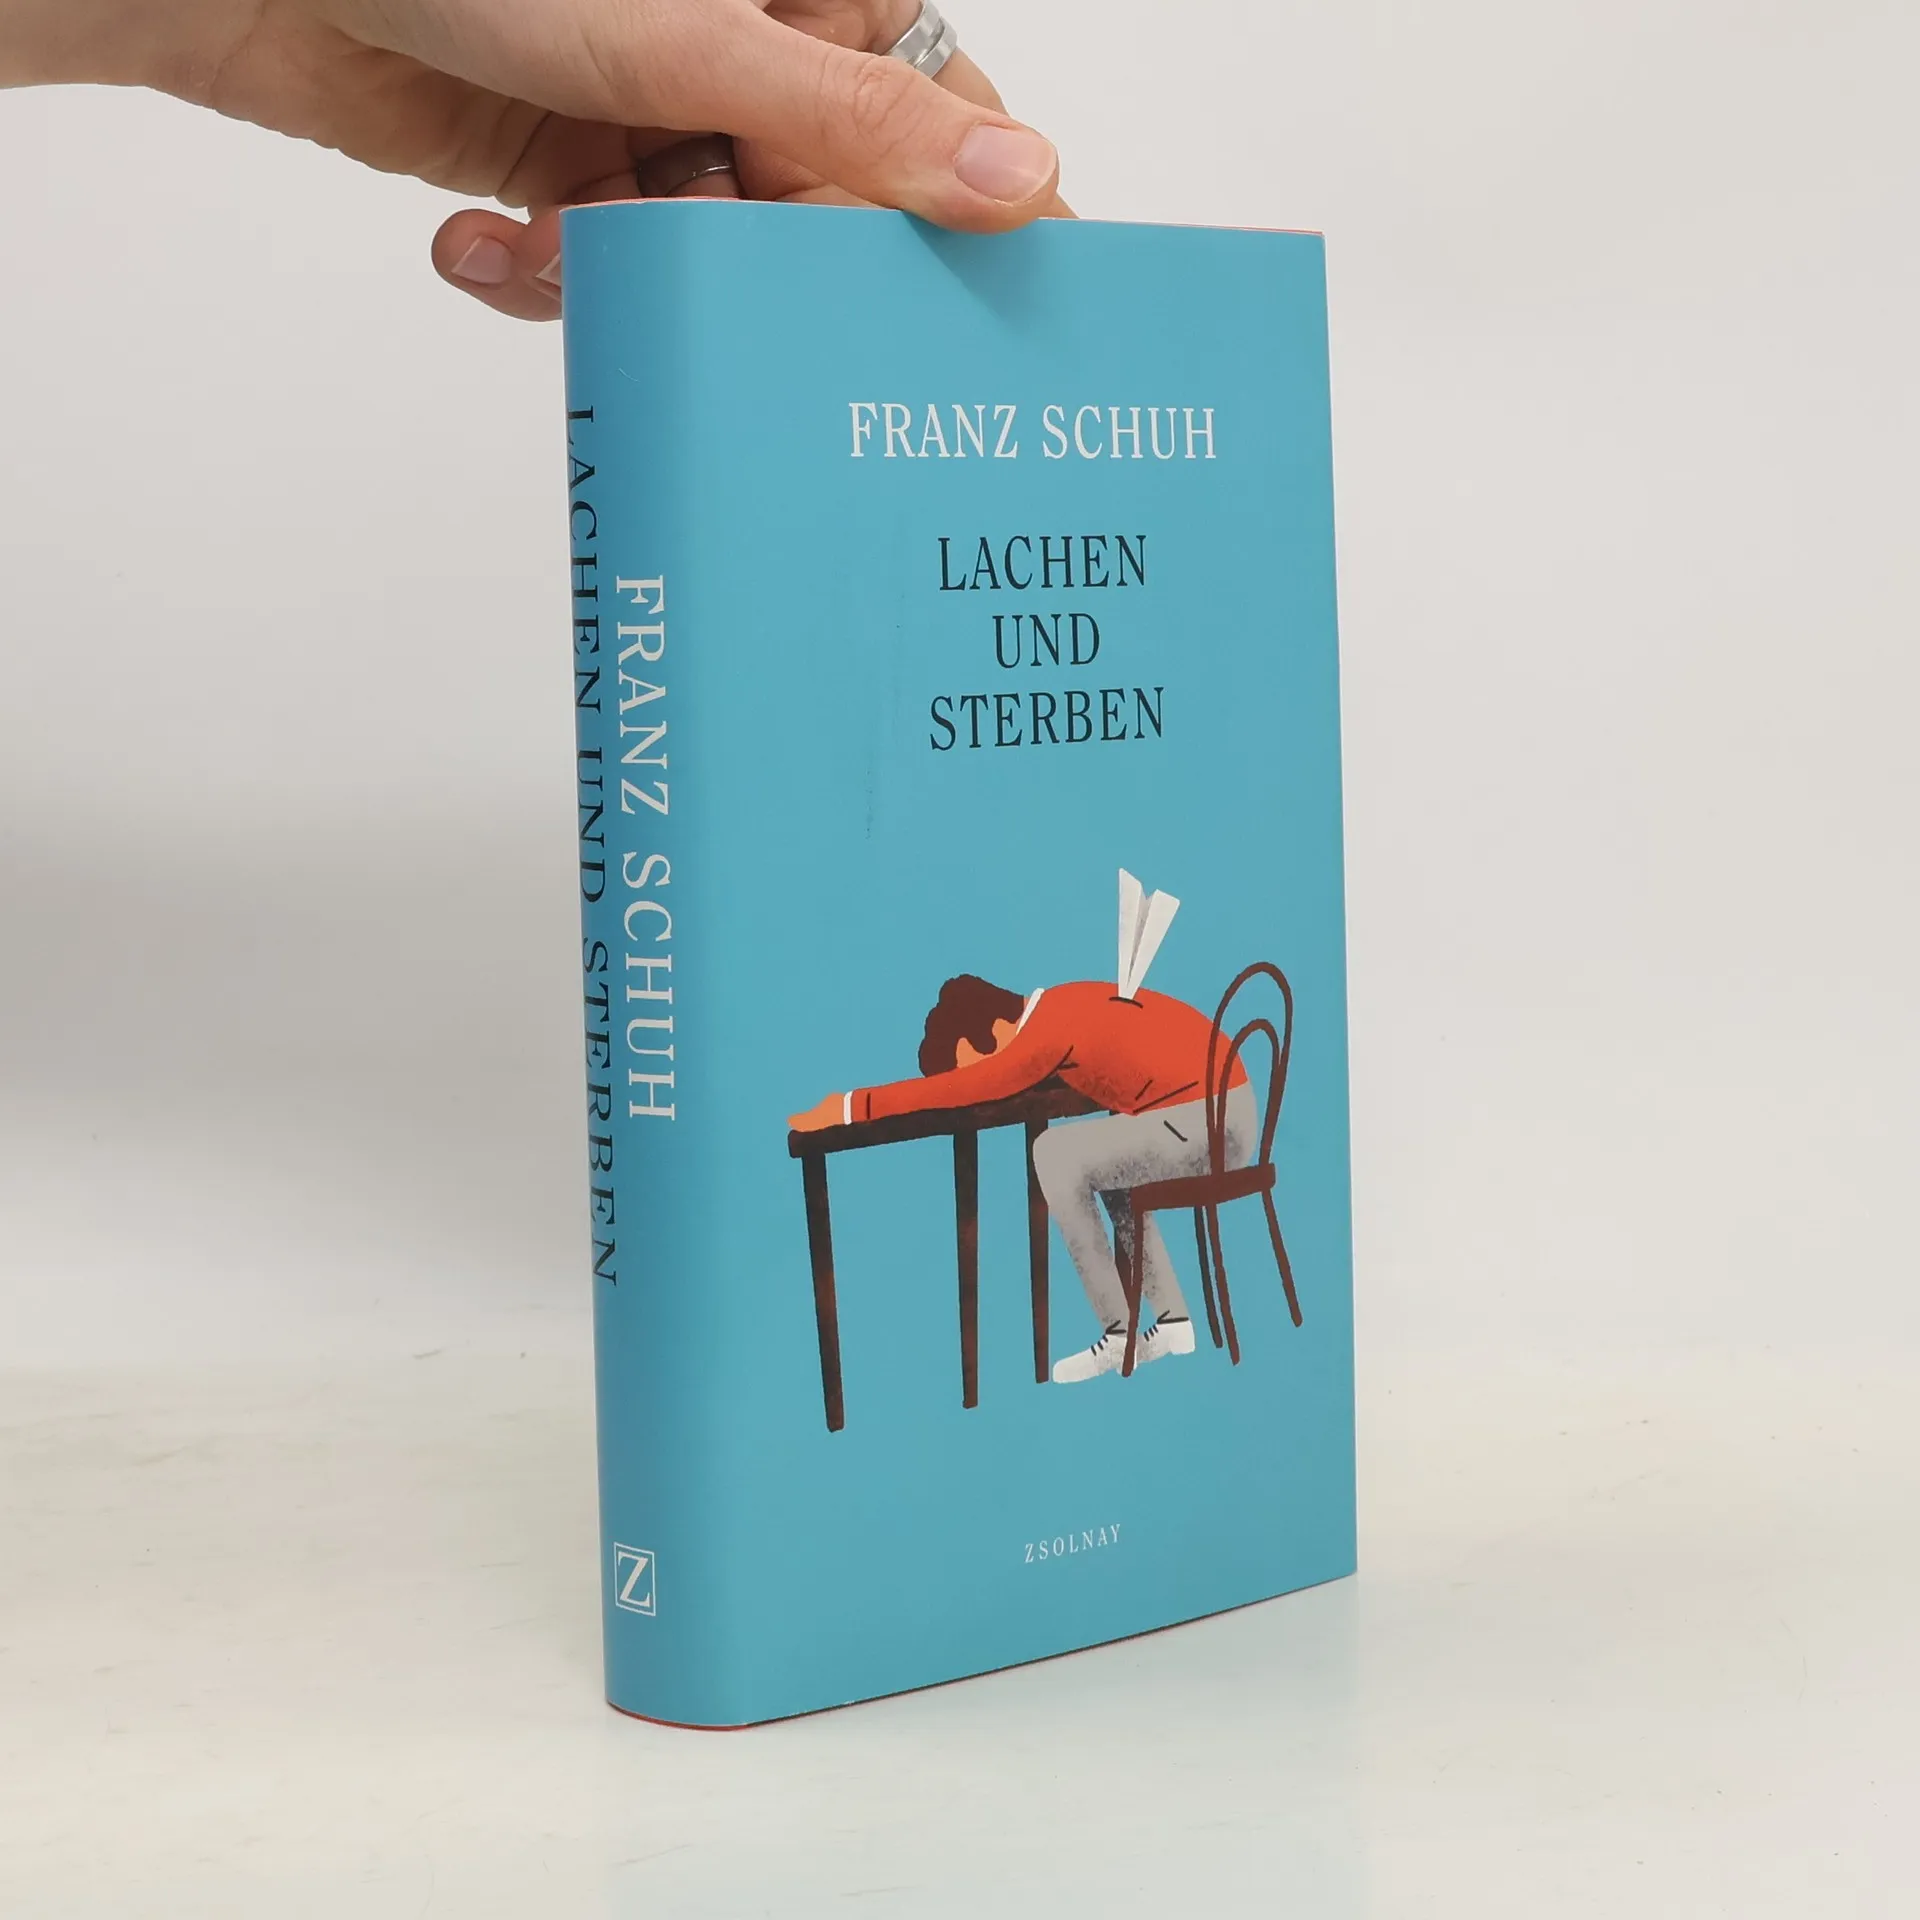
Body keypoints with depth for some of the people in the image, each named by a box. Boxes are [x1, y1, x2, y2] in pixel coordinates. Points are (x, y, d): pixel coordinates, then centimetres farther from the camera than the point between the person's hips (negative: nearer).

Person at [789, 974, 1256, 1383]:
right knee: (1102, 1153, 26)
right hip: (1224, 1112, 10)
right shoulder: (1060, 1006, 14)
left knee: (1055, 1155, -8)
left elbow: (960, 1089, -19)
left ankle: (1120, 1336, -3)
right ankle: (1171, 1321, 22)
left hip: (1207, 1123, -10)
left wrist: (850, 1107, -15)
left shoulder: (1050, 1033, -13)